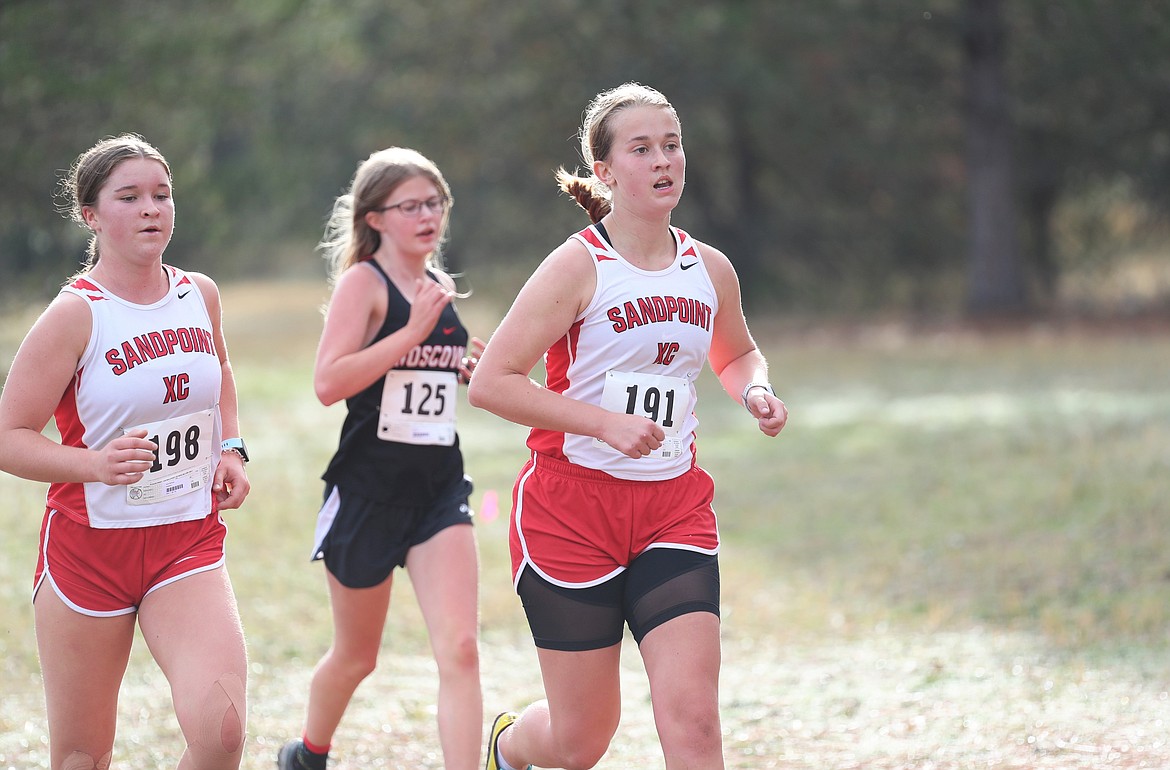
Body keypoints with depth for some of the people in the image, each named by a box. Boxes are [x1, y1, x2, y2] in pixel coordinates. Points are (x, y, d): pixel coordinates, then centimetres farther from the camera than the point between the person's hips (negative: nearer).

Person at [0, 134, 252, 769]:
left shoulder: (199, 295, 4)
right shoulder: (75, 315, -12)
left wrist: (230, 448, 10)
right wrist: (97, 463, -28)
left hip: (188, 544, 3)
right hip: (89, 548, -3)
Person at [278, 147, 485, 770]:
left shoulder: (439, 286, 10)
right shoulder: (364, 281, -10)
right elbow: (328, 382, -23)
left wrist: (471, 369, 8)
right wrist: (414, 331, -25)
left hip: (439, 487, 4)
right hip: (368, 489, -4)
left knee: (460, 649, -14)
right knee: (356, 656, 14)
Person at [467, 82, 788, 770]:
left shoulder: (710, 269, 5)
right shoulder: (580, 266, -10)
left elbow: (737, 355, 27)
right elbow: (490, 381, -14)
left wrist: (756, 391, 3)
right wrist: (606, 422, -21)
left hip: (674, 507, 4)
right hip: (570, 506, -4)